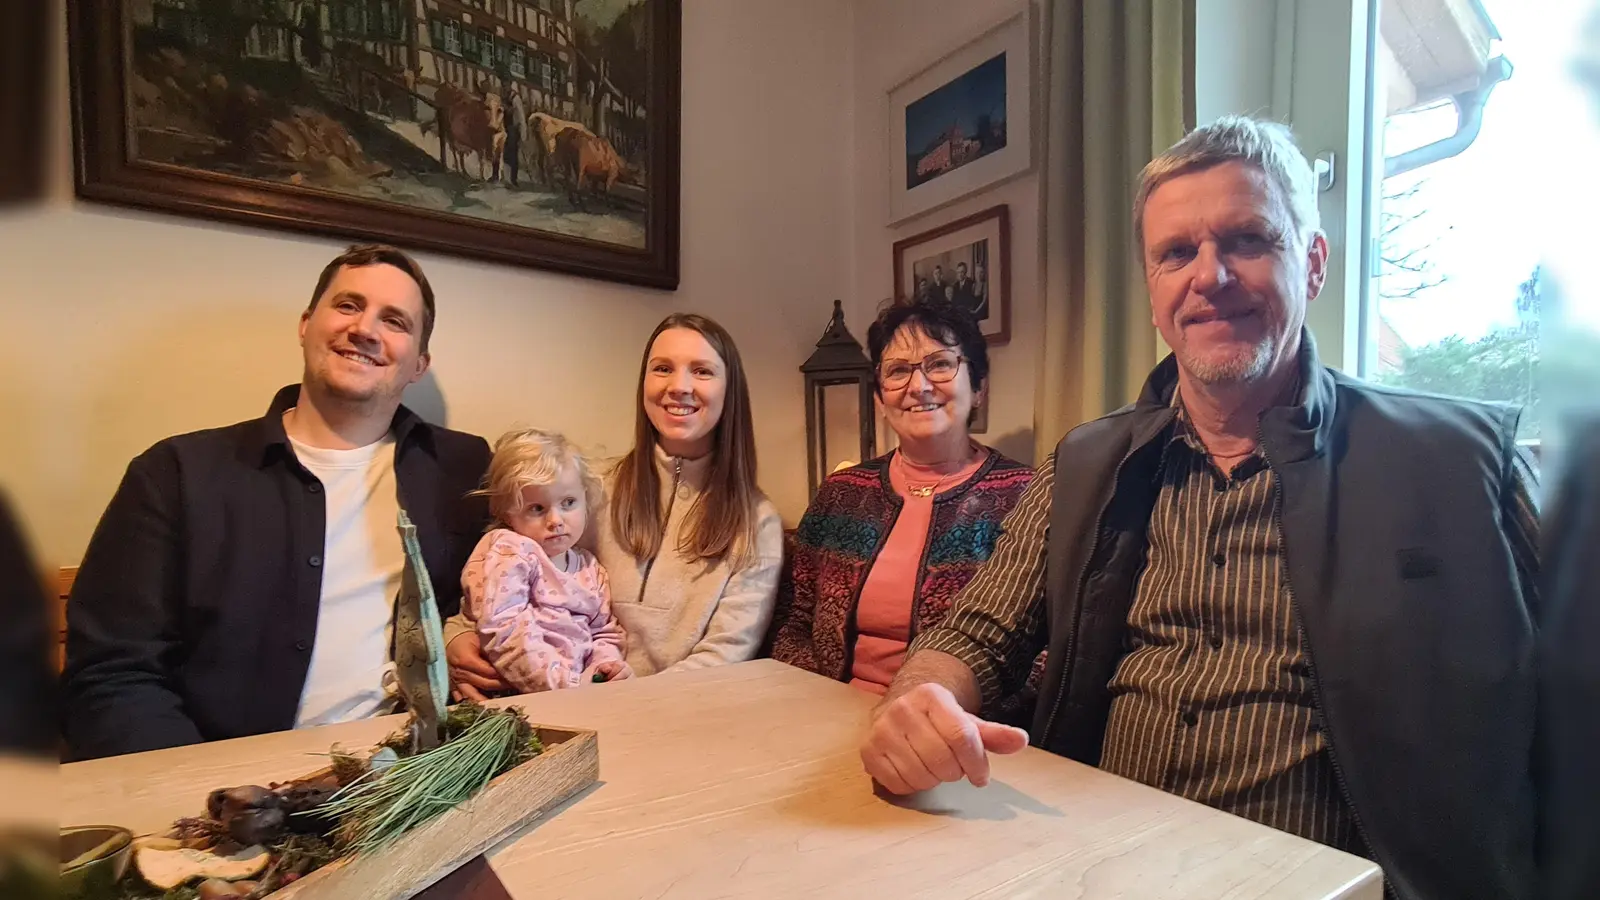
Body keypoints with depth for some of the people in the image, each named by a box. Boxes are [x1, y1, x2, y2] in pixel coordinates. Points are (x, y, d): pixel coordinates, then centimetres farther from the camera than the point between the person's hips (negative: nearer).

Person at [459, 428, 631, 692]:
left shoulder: (588, 565, 15)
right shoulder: (508, 553, -5)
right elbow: (503, 631, -16)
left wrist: (607, 661, -2)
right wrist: (565, 681, -19)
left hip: (581, 690, 6)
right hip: (522, 696, -6)